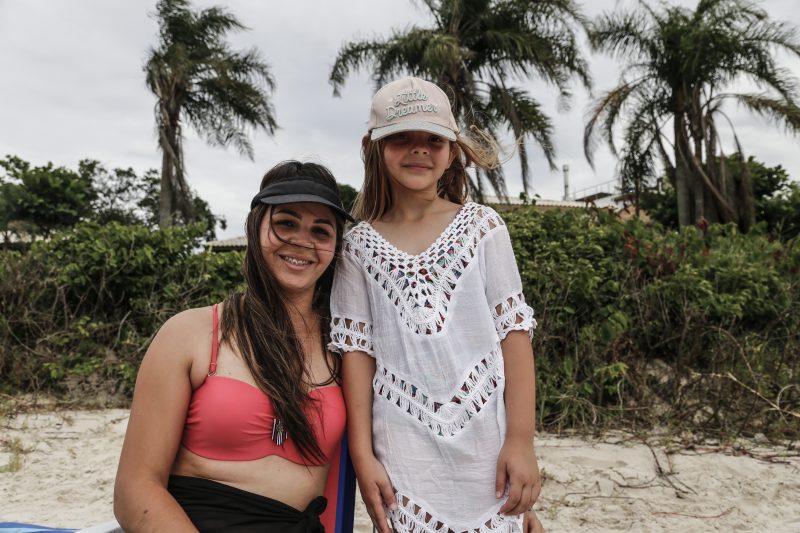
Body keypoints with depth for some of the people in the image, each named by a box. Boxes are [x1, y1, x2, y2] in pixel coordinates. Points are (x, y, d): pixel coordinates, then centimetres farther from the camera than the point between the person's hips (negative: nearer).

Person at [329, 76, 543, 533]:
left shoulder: (482, 226, 0)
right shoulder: (360, 245, 3)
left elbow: (514, 332, -2)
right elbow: (356, 348, 2)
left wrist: (521, 440, -7)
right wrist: (362, 454, -2)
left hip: (486, 441, 0)